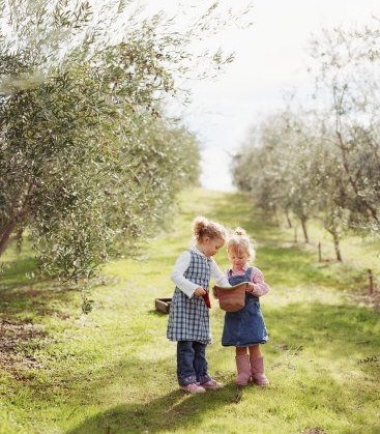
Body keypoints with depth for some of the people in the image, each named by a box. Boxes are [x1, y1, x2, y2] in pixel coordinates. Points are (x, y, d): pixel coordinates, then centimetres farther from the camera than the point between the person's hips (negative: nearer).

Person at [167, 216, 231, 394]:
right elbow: (175, 275, -22)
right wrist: (193, 288, -27)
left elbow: (221, 278, 23)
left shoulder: (209, 261, 14)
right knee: (186, 343, -4)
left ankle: (201, 377, 22)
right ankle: (186, 379, 4)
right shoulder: (188, 256, -11)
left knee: (200, 343, 13)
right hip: (184, 304, -8)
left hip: (200, 306, 8)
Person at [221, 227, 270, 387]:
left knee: (254, 346, 6)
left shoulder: (254, 272, -3)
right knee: (239, 347, 8)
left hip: (251, 314, -3)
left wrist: (254, 287, -23)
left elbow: (264, 288, -4)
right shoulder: (227, 274, 6)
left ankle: (258, 373, 19)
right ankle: (243, 374, 17)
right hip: (234, 315, 3)